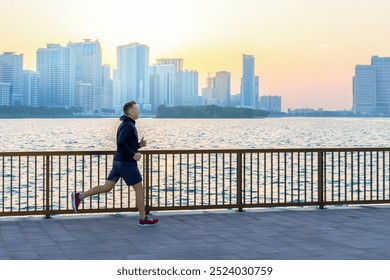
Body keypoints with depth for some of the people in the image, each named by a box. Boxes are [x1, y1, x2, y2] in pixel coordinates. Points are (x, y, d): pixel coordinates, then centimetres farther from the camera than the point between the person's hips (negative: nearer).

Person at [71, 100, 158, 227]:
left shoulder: (125, 124, 16)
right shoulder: (128, 125, -16)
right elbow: (121, 144, -27)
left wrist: (139, 145, 11)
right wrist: (133, 154, -20)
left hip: (118, 162, 10)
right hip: (127, 163, -10)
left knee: (107, 187, 9)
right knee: (139, 189, 1)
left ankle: (79, 196, 5)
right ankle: (143, 219, 8)